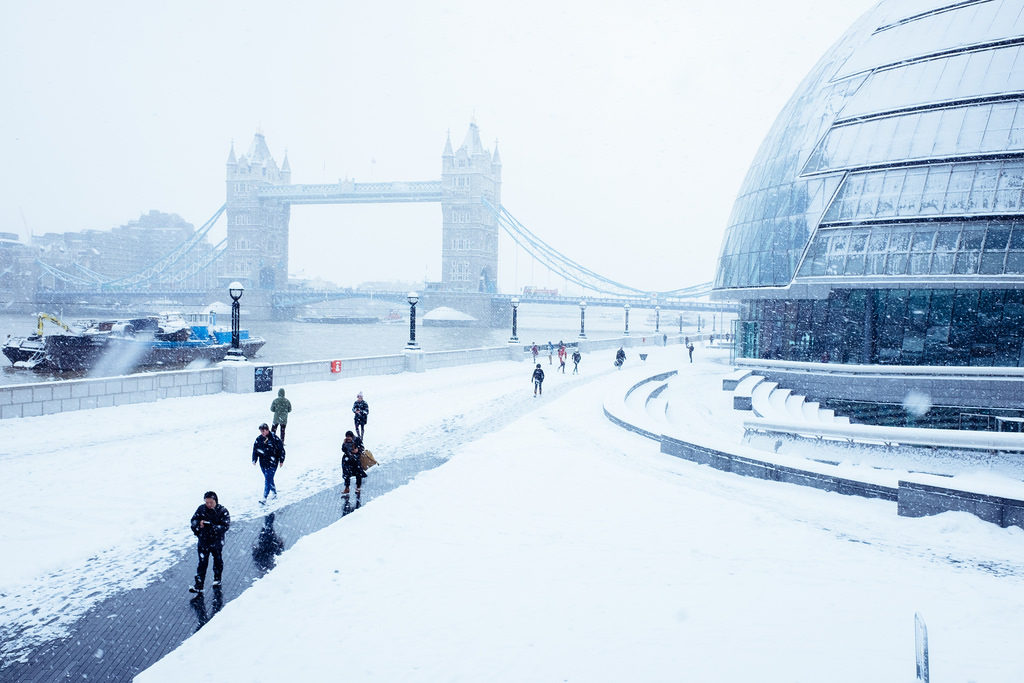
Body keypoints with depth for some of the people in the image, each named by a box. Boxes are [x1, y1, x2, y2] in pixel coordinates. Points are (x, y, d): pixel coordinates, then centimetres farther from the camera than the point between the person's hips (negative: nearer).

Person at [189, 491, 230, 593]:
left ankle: (217, 579, 41)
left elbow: (226, 526, -19)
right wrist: (198, 524, -19)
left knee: (218, 560, 18)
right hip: (203, 541, 1)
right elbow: (193, 520, 4)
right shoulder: (201, 509, -6)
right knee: (202, 563, 0)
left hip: (217, 541, -1)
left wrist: (212, 526, -31)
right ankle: (198, 585, 3)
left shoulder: (222, 511, -15)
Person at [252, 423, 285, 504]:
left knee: (268, 479, -11)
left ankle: (264, 498, -12)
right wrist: (254, 460, -2)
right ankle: (274, 492, 35)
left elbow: (281, 449, -3)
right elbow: (255, 450, 11)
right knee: (268, 478, 15)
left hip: (272, 462, -5)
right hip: (263, 463, 5)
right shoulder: (259, 439, 2)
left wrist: (281, 461, -2)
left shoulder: (274, 438, -11)